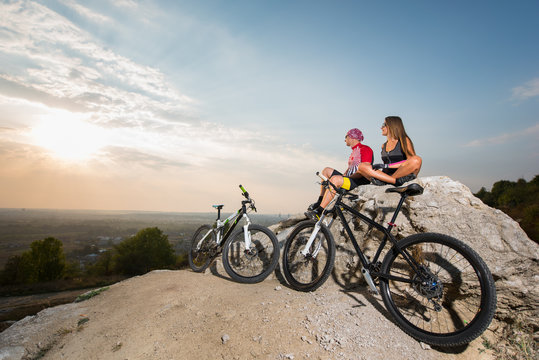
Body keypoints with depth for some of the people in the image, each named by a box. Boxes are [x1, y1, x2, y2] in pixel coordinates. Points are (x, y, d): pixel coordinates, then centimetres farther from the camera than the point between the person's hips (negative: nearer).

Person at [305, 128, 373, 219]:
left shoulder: (365, 149, -5)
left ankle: (319, 211, -36)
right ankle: (320, 201, -2)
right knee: (326, 170, 5)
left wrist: (348, 177, -17)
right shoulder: (354, 151, 26)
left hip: (360, 182, -10)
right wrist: (343, 176, 3)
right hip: (351, 179, 10)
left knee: (335, 179, -34)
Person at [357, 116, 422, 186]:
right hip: (385, 176, 4)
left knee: (417, 160, -30)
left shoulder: (404, 140, 6)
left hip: (403, 176, -3)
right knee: (361, 166, -17)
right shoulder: (383, 146, 20)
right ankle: (397, 181, -28)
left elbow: (410, 161, -8)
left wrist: (387, 166, -15)